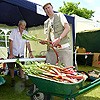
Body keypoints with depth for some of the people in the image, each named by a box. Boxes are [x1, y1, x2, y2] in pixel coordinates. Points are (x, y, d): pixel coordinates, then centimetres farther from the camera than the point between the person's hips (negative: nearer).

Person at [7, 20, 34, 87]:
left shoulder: (26, 33, 1)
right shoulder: (14, 31, -10)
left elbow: (27, 43, 3)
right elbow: (11, 42, -14)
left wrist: (30, 52, -9)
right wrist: (11, 53, -21)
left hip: (21, 54, 2)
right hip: (13, 53, -2)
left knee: (21, 67, 2)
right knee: (11, 67, 8)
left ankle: (23, 79, 10)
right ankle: (12, 80, 24)